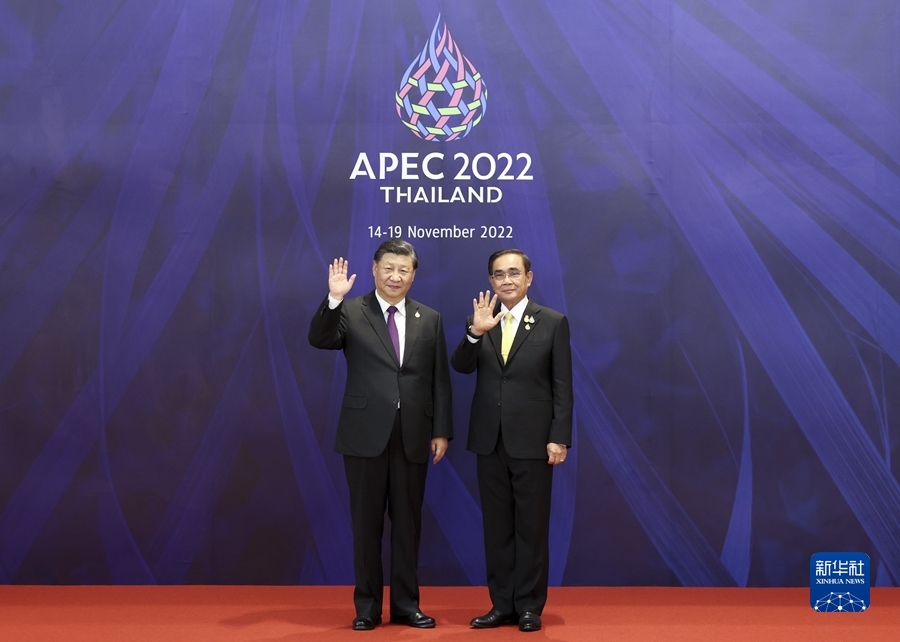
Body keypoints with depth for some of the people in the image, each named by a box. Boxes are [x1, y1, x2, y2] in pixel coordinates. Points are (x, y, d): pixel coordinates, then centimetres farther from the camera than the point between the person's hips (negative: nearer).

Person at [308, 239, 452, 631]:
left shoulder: (429, 319, 8)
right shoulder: (351, 312, 0)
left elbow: (440, 380, 7)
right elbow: (319, 340, -17)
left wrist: (442, 431, 3)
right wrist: (334, 299, -29)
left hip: (413, 436, 2)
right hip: (366, 434, -2)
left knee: (408, 523, 9)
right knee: (366, 522, 6)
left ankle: (406, 605, 20)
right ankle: (367, 607, 16)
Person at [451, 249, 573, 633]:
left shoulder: (553, 323, -1)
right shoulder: (478, 320, 6)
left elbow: (562, 386, -3)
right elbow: (460, 367, -8)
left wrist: (559, 438, -9)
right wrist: (475, 332, -25)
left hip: (532, 440, -3)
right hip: (490, 440, 3)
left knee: (531, 526, 4)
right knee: (496, 526, 9)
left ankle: (529, 606, 13)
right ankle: (502, 604, 18)